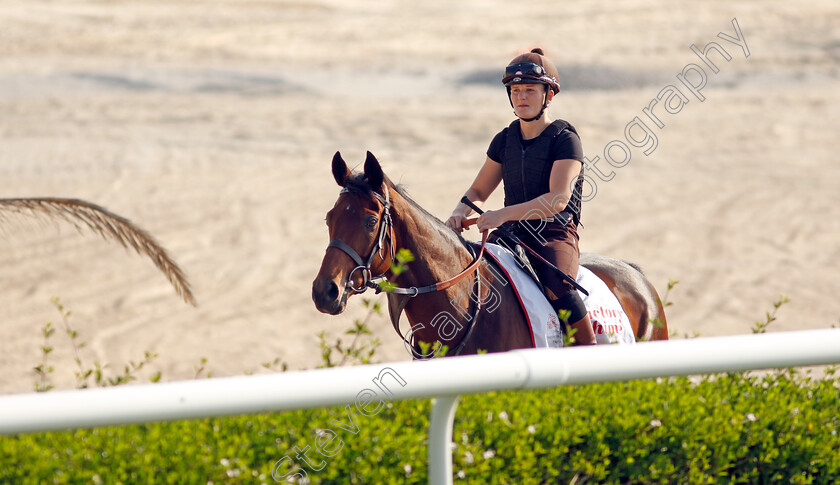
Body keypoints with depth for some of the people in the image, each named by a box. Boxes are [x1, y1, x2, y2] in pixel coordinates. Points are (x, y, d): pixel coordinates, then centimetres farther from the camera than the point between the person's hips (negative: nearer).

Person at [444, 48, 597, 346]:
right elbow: (478, 191, 19)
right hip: (512, 232, 6)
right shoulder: (504, 140, 12)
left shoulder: (564, 139, -7)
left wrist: (503, 215, -27)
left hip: (556, 234, -6)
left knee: (556, 286, -36)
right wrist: (460, 213, -5)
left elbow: (558, 199, -19)